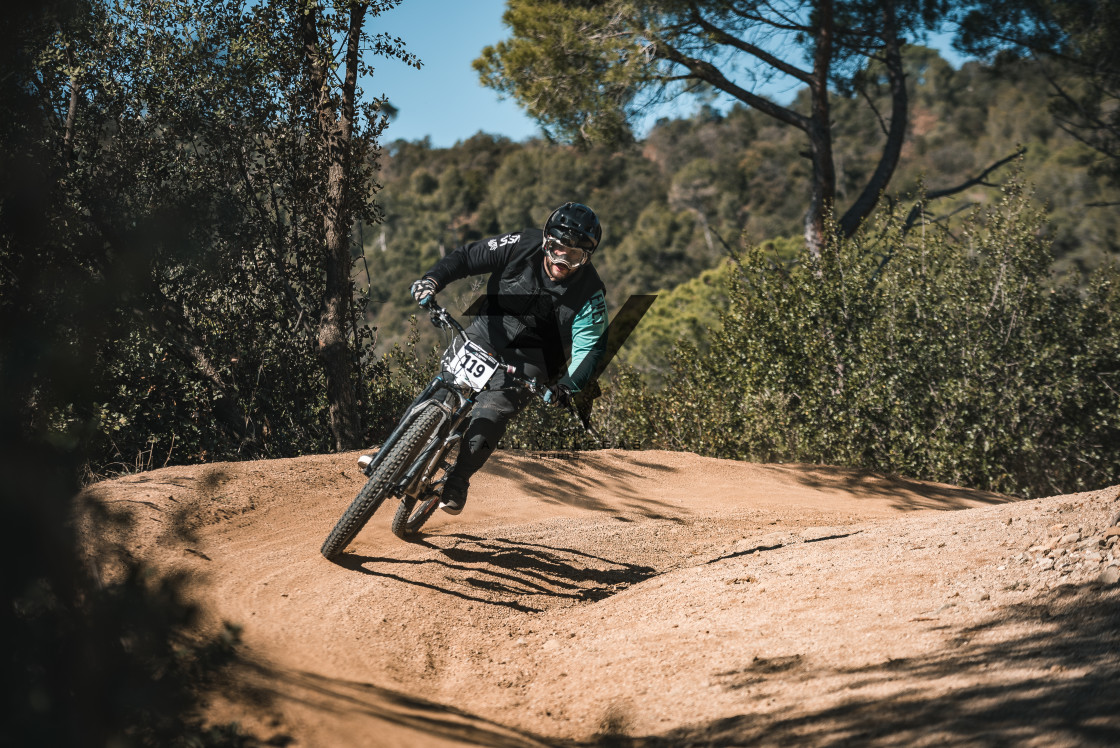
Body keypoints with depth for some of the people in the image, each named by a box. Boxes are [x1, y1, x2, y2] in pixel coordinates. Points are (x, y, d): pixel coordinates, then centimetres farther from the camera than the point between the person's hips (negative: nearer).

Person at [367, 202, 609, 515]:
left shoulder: (590, 294, -17)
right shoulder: (521, 246, -13)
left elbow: (589, 348, -18)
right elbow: (467, 257, -5)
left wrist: (568, 386, -36)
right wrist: (432, 279, -22)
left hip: (530, 357, -3)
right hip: (488, 332, 3)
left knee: (492, 411, -25)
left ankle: (458, 480, -12)